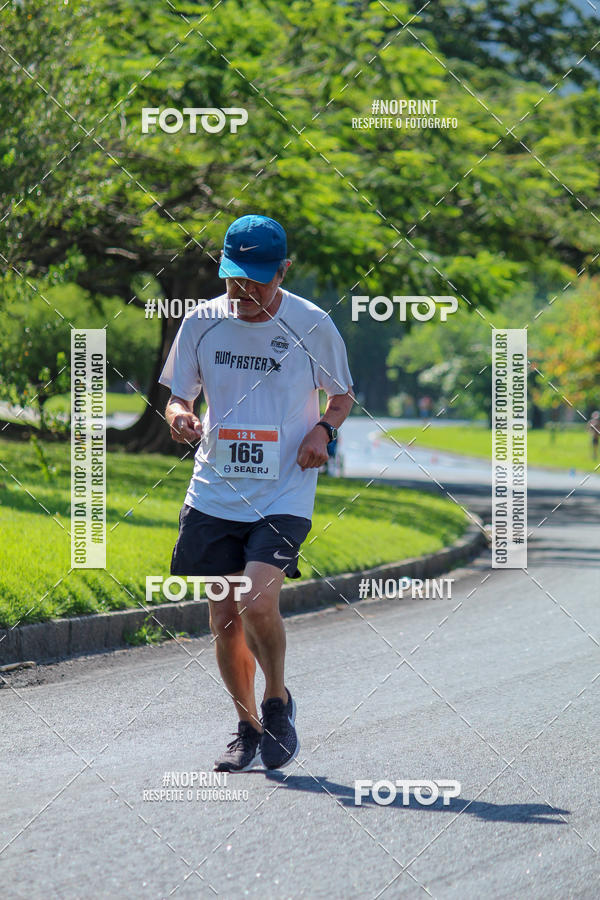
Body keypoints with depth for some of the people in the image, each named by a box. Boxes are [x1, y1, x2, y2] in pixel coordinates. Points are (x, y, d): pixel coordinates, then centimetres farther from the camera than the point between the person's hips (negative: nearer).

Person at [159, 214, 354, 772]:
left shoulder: (312, 325, -5)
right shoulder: (202, 322, 1)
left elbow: (342, 395, 11)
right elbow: (178, 396, 10)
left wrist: (324, 429, -10)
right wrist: (179, 418, -13)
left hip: (283, 496, -3)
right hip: (214, 493, 3)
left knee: (259, 604, -20)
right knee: (224, 618, 5)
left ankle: (278, 701, 8)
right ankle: (247, 726, 26)